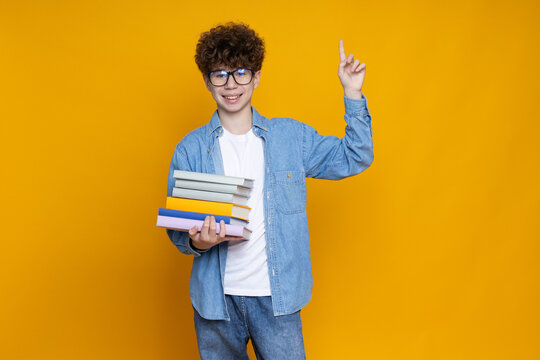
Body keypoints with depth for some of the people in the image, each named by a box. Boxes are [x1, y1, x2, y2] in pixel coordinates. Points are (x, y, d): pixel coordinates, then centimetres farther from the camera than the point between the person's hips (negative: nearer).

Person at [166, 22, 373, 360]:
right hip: (216, 298, 1)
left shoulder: (292, 136, 2)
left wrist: (353, 94, -3)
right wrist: (196, 242, -20)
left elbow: (355, 158, 5)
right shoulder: (190, 149, 0)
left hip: (277, 295, 0)